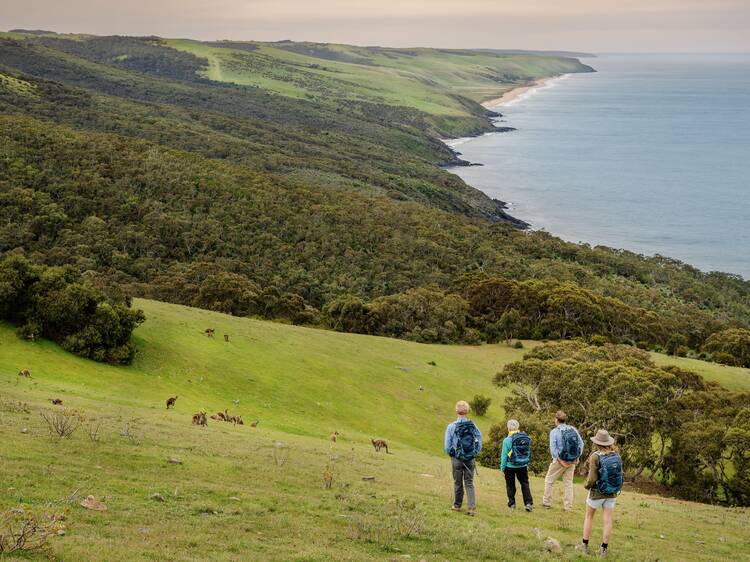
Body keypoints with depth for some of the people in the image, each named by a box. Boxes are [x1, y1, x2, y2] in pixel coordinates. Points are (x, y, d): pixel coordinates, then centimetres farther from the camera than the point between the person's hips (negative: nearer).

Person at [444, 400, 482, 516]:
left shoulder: (451, 427, -11)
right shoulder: (474, 426, -6)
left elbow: (447, 447, -7)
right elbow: (479, 445, -1)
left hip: (457, 459, -2)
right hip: (470, 459, 2)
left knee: (458, 483, 13)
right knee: (469, 483, 8)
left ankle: (457, 505, 27)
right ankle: (472, 507, -5)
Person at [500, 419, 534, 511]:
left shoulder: (507, 440, -15)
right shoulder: (526, 438, -2)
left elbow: (504, 455, -10)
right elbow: (529, 452, 7)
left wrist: (502, 468, 0)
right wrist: (527, 464, 18)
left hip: (510, 466, -3)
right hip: (523, 466, 3)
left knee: (510, 485, 11)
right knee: (525, 484, 12)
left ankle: (512, 503, 15)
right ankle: (528, 503, 3)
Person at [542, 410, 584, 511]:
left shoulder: (554, 431, -10)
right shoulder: (573, 429, 2)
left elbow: (553, 448, -17)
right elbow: (581, 444, 2)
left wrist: (560, 460, -12)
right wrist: (577, 457, 4)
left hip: (559, 461, -4)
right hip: (572, 461, 4)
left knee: (549, 480, 13)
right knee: (568, 482, 13)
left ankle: (547, 502, 18)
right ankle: (568, 506, 12)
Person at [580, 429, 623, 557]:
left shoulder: (595, 457, -21)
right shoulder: (616, 456, -5)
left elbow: (592, 479, -22)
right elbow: (619, 475, 5)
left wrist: (586, 485, -1)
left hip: (597, 493, -4)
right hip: (612, 494, 4)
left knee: (589, 516, 16)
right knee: (607, 521, 8)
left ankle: (585, 545, 20)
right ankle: (603, 549, 12)